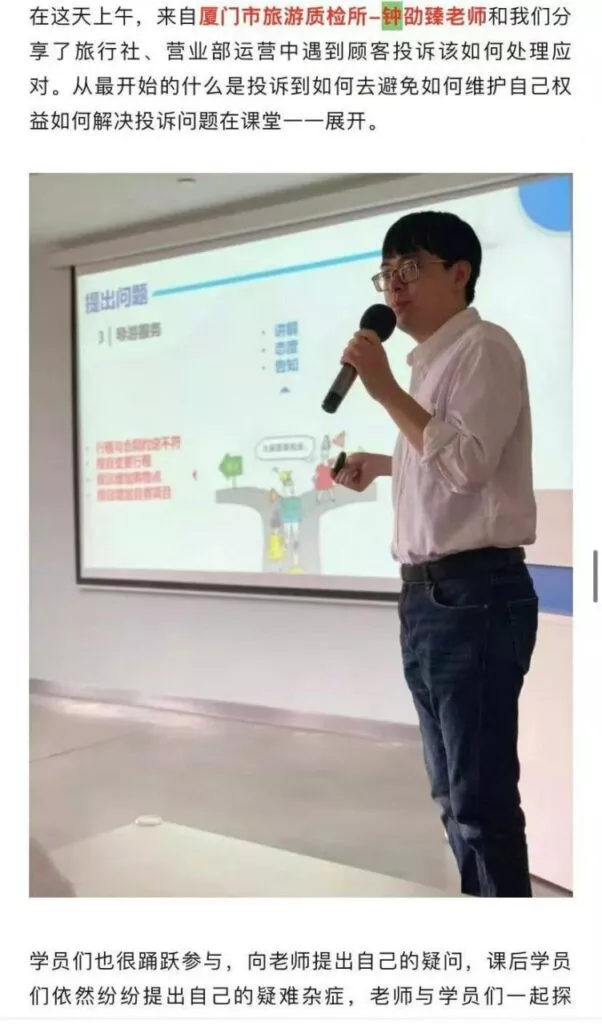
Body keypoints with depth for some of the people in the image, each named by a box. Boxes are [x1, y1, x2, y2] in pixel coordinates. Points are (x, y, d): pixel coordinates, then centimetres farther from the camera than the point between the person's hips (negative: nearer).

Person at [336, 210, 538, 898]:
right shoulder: (430, 361, 19)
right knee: (454, 791, 17)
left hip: (474, 592, -10)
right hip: (426, 593, 10)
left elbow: (464, 462, -20)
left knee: (482, 797, -3)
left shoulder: (484, 347, -8)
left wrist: (384, 389, -16)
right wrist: (378, 465, 22)